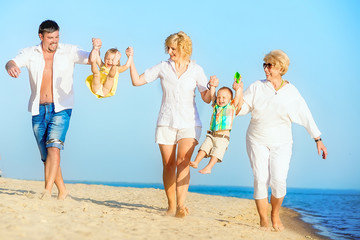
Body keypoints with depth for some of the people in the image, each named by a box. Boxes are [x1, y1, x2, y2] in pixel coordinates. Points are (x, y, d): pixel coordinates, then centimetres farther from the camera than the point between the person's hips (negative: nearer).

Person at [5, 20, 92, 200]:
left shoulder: (68, 52, 1)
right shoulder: (31, 53, 4)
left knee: (54, 147, -22)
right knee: (46, 155, 7)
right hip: (38, 110, 3)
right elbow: (12, 62, -13)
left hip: (60, 109, -3)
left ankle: (47, 191, -26)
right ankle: (62, 191, 22)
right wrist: (11, 67, -38)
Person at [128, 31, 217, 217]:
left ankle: (181, 205, -27)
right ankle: (171, 206, 14)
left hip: (189, 123, -2)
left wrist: (211, 87, -17)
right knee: (168, 164, 2)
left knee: (183, 162, -19)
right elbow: (137, 81, 6)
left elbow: (207, 99, 3)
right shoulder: (163, 67, 5)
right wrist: (131, 60, -2)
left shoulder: (196, 70, 3)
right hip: (166, 122, 2)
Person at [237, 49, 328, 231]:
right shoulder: (257, 87, 1)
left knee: (278, 181, -13)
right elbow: (239, 110, -1)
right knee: (260, 180, -9)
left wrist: (318, 139, 1)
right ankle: (263, 221, 2)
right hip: (257, 141, 0)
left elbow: (306, 117, 3)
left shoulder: (291, 92, 0)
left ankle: (275, 215, 14)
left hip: (281, 143, 0)